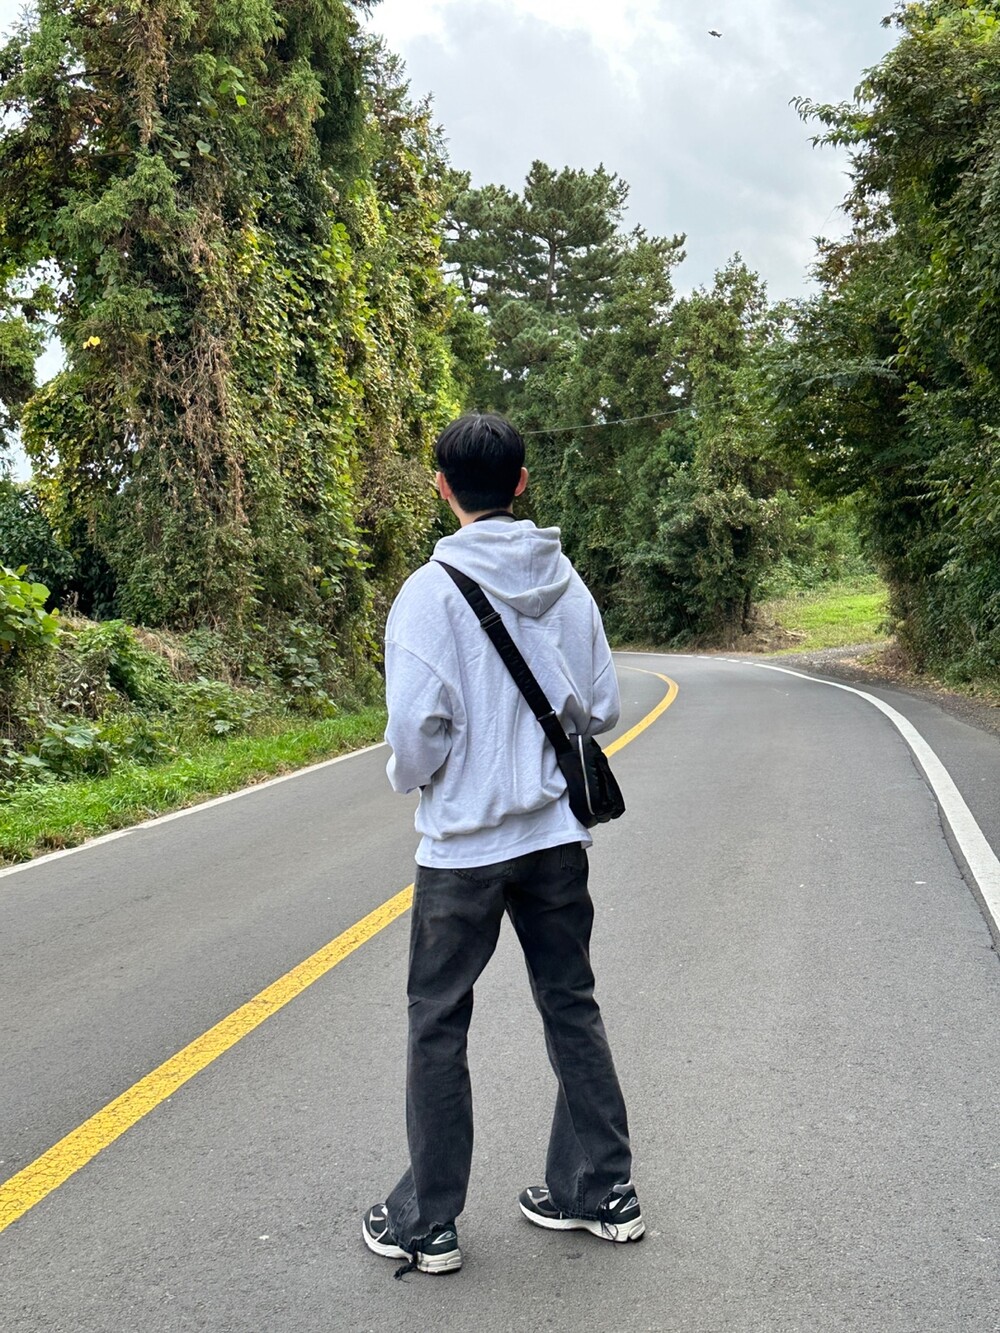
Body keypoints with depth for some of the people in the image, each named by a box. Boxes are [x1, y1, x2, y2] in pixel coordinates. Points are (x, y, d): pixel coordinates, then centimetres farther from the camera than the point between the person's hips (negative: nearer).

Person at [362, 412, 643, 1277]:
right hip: (557, 834, 5)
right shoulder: (568, 583, 0)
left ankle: (427, 1223, 21)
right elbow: (603, 710, 4)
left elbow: (418, 726, -19)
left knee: (438, 1028, 10)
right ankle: (601, 1191, 29)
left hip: (463, 846, -5)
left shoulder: (431, 591, -15)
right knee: (572, 1009, 17)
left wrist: (409, 777, 2)